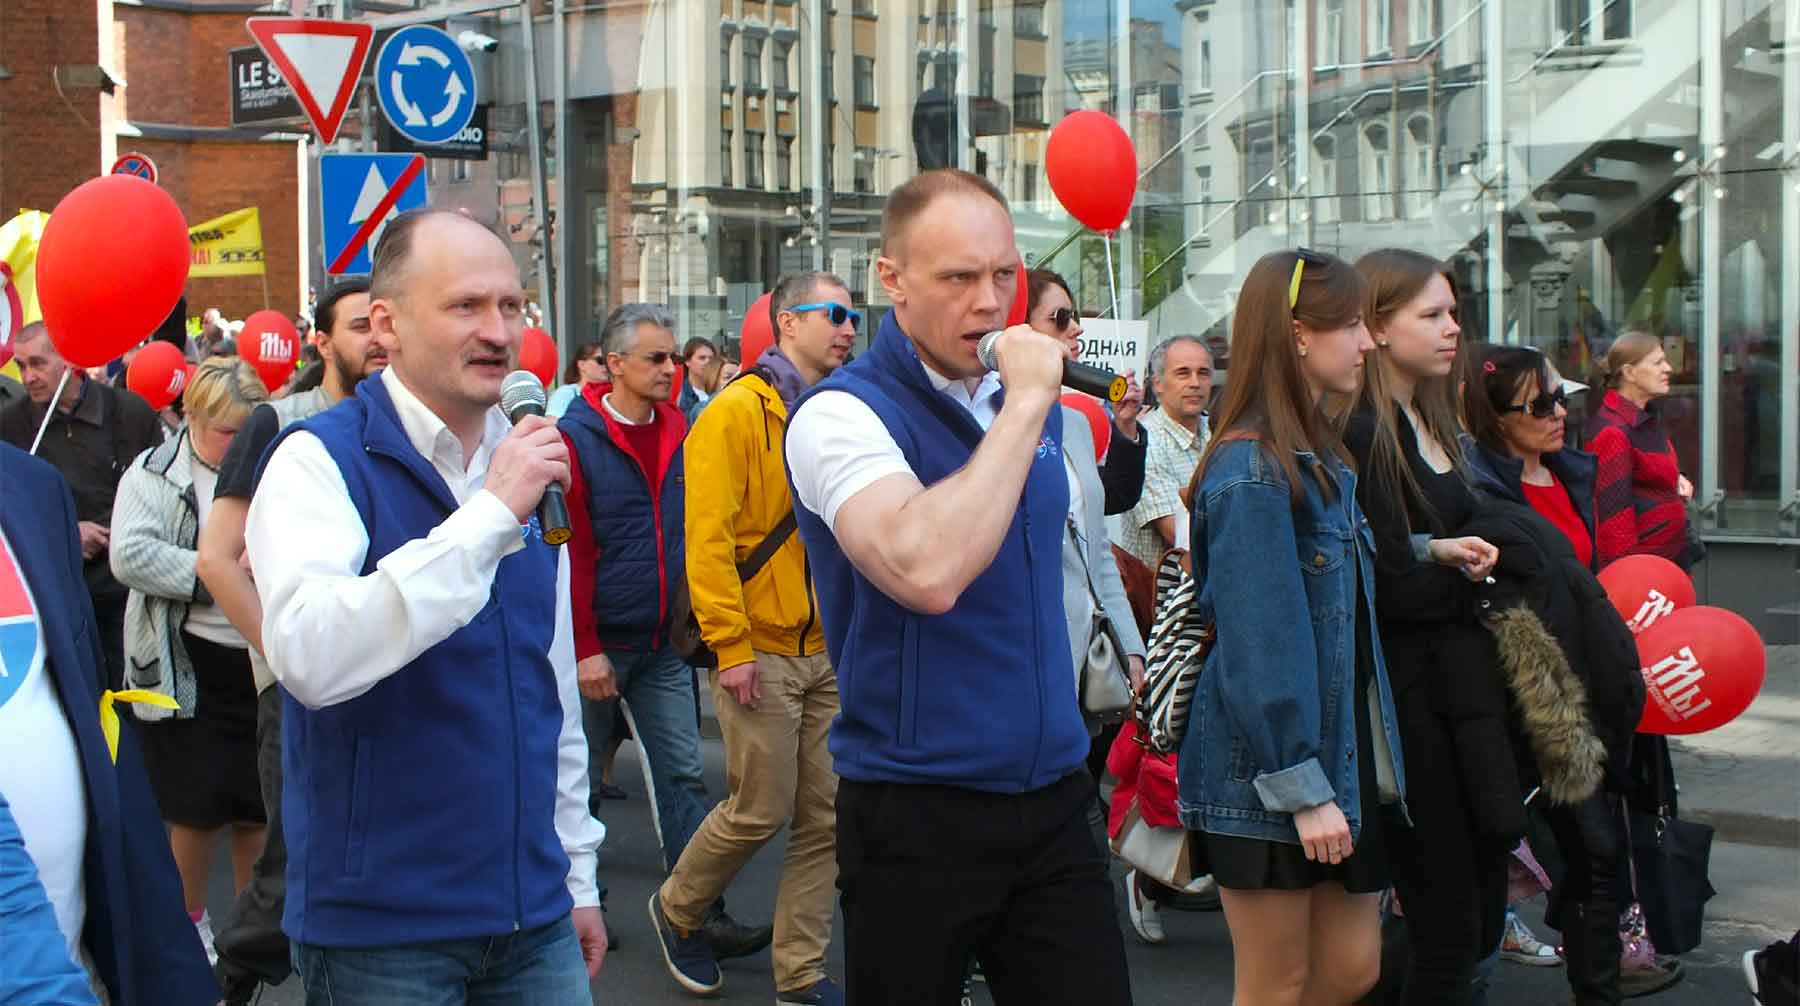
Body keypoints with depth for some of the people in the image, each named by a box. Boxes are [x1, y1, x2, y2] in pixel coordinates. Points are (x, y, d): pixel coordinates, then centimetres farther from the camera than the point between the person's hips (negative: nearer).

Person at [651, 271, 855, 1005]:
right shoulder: (737, 414, -10)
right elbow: (708, 538, -14)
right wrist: (731, 646, -17)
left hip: (829, 652, 6)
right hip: (761, 653, -6)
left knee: (827, 819, 6)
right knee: (759, 812, 0)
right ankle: (676, 909, 27)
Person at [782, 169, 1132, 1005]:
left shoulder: (1030, 399, 9)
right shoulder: (843, 413, -13)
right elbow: (927, 572, -31)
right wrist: (1025, 404, -24)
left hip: (1050, 794, 6)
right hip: (918, 811, -6)